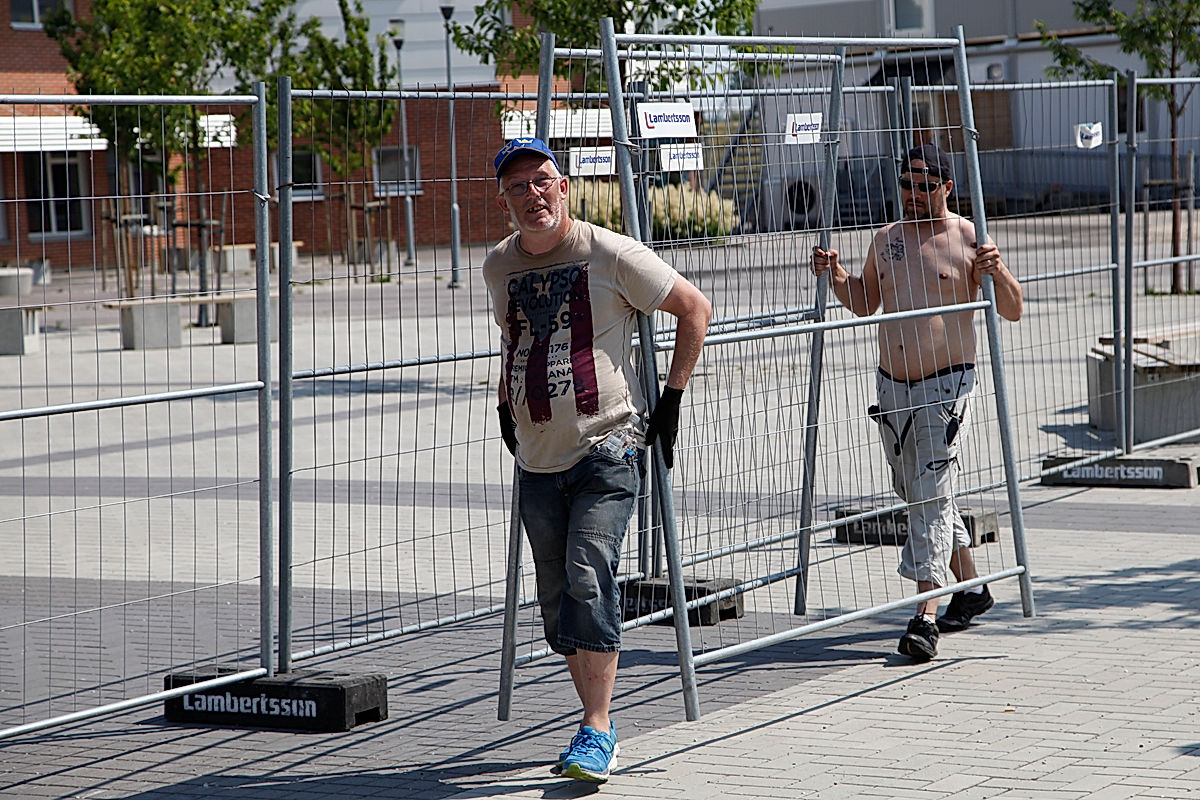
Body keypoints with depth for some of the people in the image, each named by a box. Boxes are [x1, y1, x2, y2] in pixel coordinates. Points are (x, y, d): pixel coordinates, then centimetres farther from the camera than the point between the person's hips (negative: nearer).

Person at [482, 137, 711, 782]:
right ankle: (594, 724, 19)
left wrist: (671, 399, -1)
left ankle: (597, 733, -18)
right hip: (537, 461, 6)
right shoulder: (498, 267, 9)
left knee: (589, 576, -19)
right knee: (557, 599, 7)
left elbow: (695, 308, 1)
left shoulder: (611, 255, -7)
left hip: (606, 448, -6)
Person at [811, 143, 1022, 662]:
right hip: (892, 386, 6)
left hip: (945, 385, -6)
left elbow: (1012, 311, -3)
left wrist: (999, 273, -23)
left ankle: (926, 617, -18)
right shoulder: (886, 239, 11)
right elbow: (865, 303, 23)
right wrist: (836, 276, 4)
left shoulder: (967, 239, -4)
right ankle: (971, 588, 32)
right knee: (915, 495, 15)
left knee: (931, 497, -14)